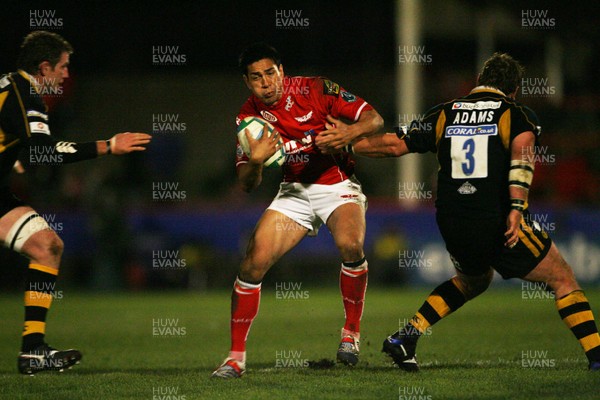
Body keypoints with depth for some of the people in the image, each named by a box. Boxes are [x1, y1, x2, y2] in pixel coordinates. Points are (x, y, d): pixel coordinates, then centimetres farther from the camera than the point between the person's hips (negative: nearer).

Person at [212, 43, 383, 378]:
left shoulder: (316, 90, -14)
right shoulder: (249, 118, -5)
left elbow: (375, 120, -11)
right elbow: (248, 185, -4)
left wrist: (351, 131, -33)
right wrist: (255, 161, -26)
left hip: (338, 185, -3)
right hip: (295, 192, 3)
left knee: (350, 246, -33)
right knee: (253, 264, -13)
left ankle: (352, 333, -12)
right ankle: (236, 357, 0)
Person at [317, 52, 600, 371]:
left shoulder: (445, 114, 13)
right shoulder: (518, 114, 3)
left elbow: (394, 145, 15)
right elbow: (522, 151, -17)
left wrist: (345, 141, 26)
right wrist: (517, 208, -26)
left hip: (451, 226, 5)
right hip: (501, 224, -5)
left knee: (473, 281, 32)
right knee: (563, 280, 7)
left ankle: (406, 337, 22)